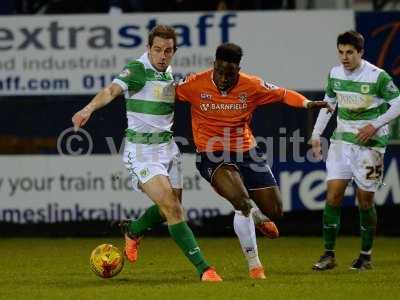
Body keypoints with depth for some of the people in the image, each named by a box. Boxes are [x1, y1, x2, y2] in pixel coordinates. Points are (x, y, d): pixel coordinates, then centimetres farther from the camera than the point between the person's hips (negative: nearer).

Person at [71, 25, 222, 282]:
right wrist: (89, 108, -49)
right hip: (141, 148, -8)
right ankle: (203, 268, -14)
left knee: (172, 208, 14)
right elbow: (112, 90, -32)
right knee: (172, 207, -16)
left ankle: (133, 231, 44)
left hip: (167, 144, 8)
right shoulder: (138, 70, -15)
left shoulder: (170, 75, 8)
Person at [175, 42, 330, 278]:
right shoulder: (196, 84, -13)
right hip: (213, 156, -3)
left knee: (275, 212, 5)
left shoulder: (251, 86, -9)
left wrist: (307, 103, -11)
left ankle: (257, 217, 46)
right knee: (243, 203, -27)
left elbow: (282, 94, 4)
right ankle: (254, 265, -13)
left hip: (246, 152, 4)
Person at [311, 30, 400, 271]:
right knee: (333, 194, -7)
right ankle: (329, 255, -2)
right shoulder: (335, 74, 3)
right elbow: (328, 104, 17)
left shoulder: (378, 77, -13)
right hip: (342, 140, 4)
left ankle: (366, 256, 17)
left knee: (365, 200, 1)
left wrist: (375, 126, -16)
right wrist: (316, 135, 13)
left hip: (370, 143, -4)